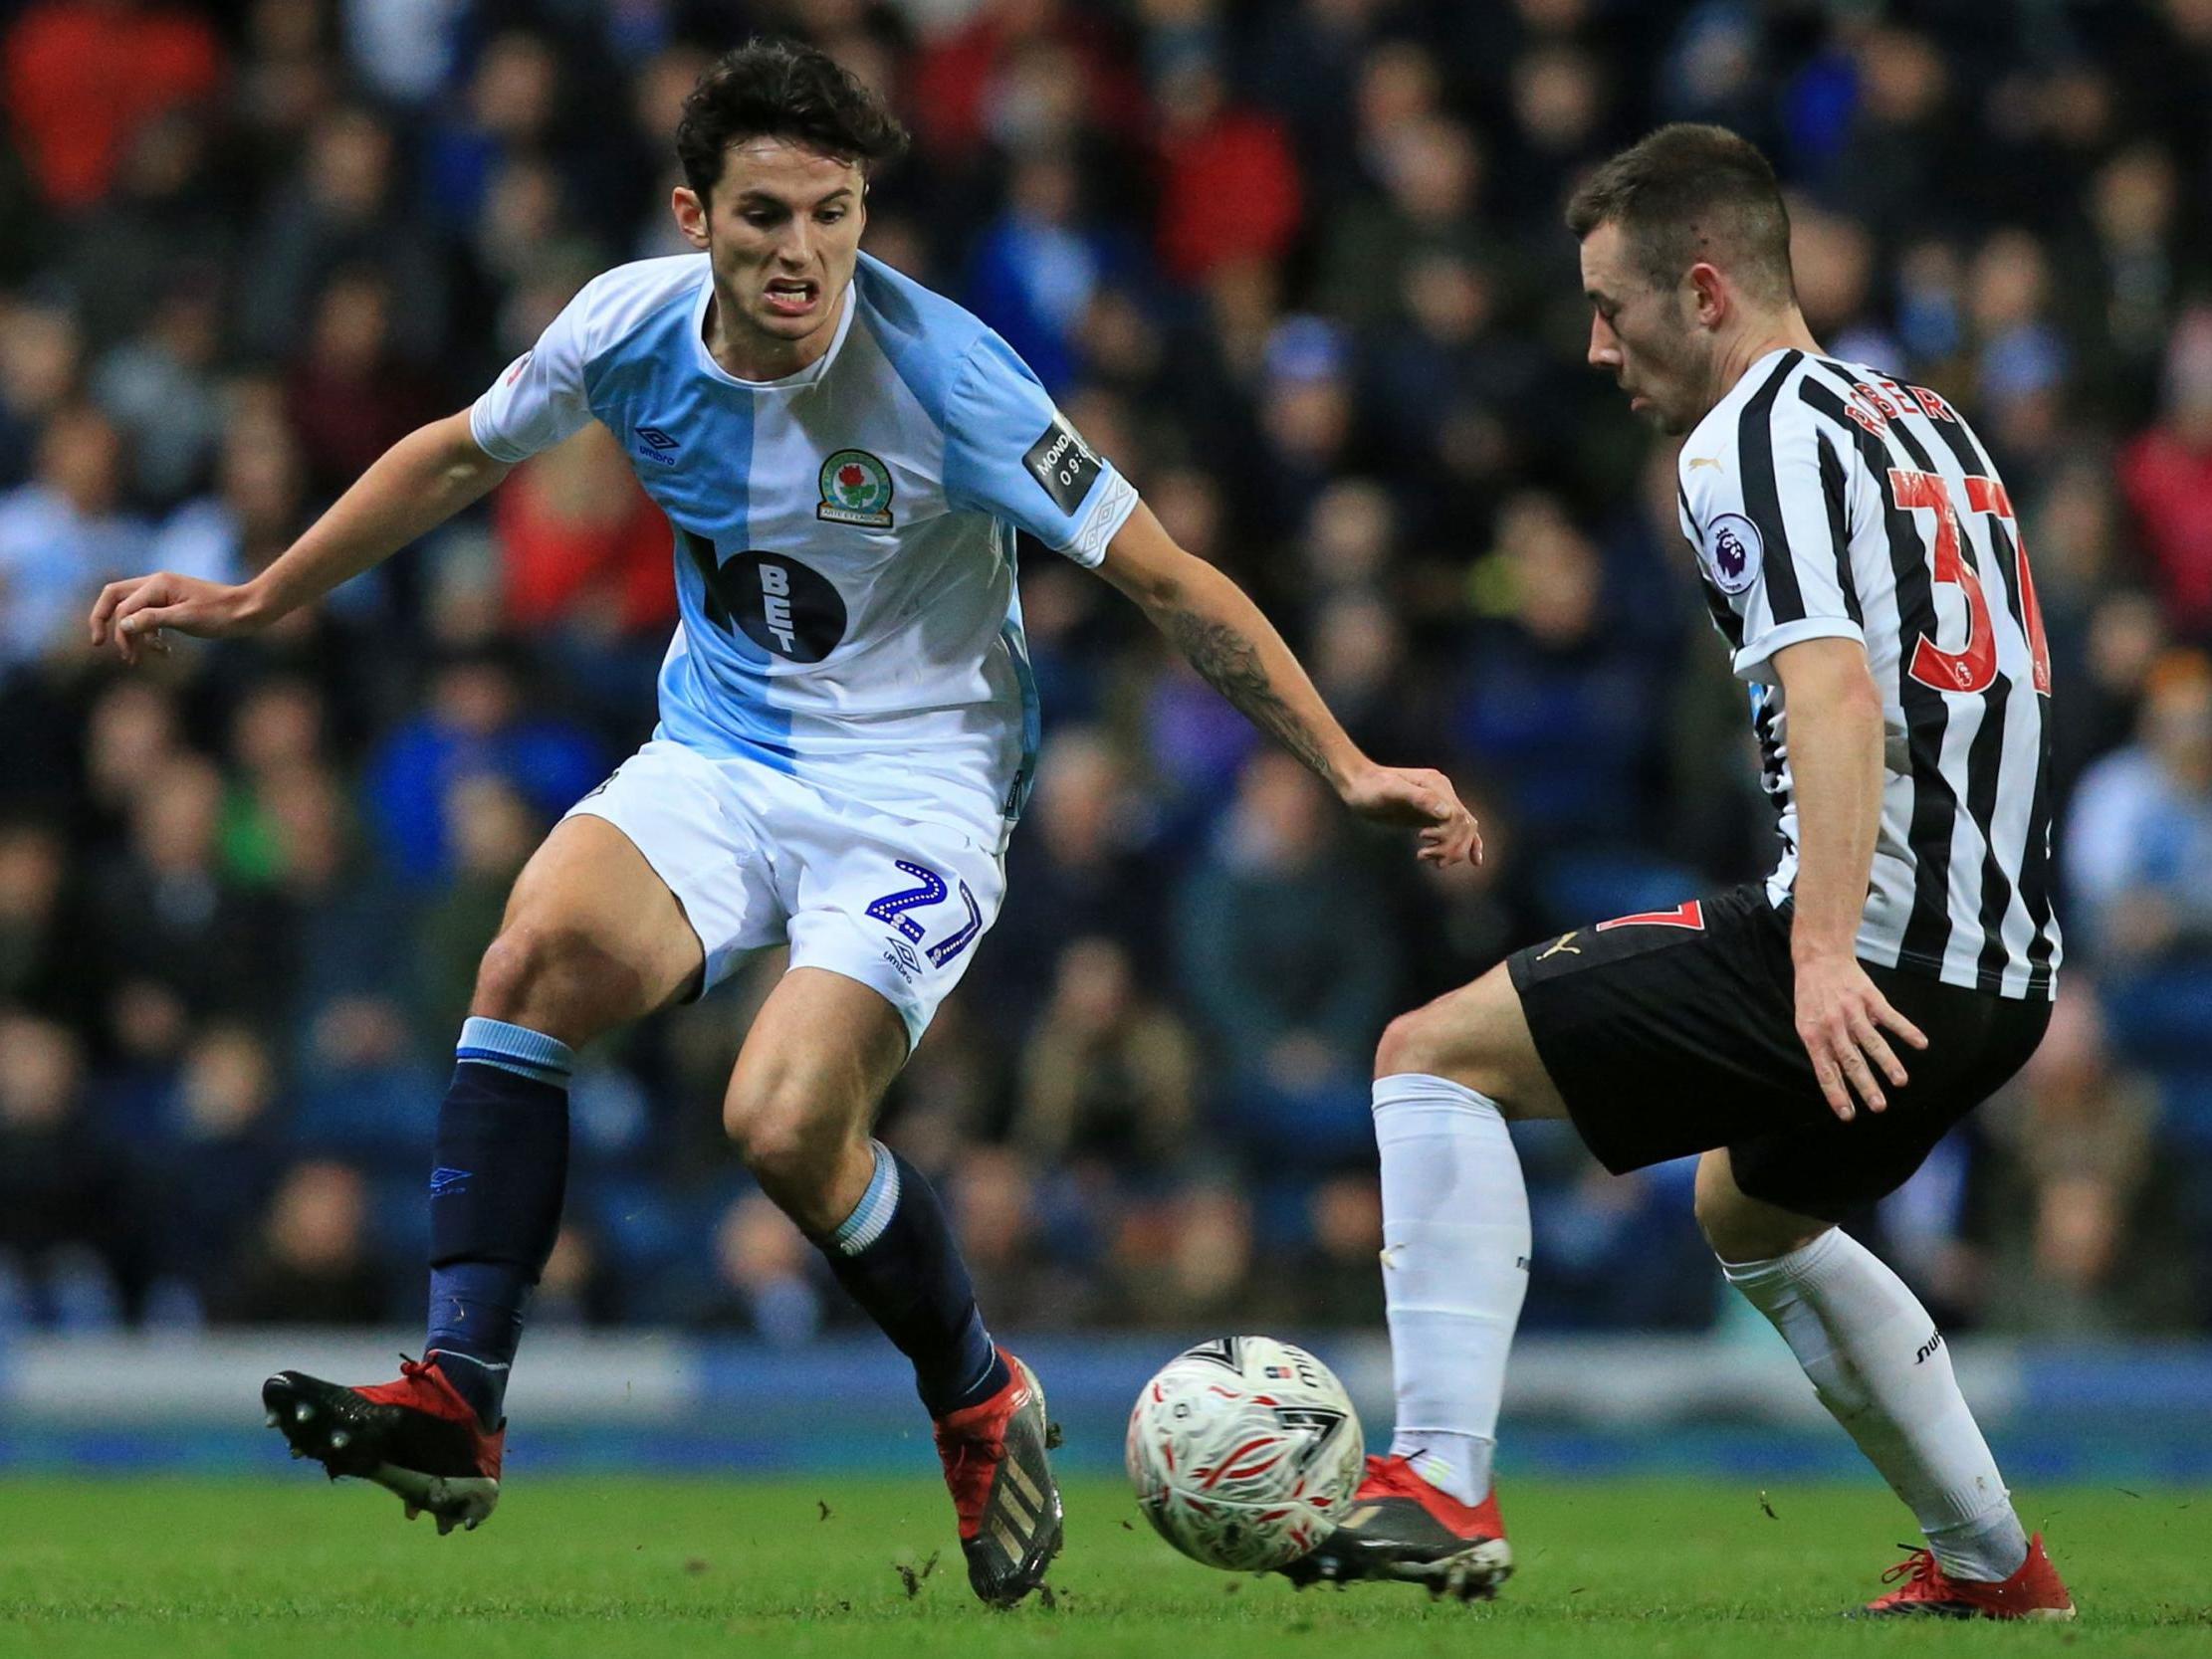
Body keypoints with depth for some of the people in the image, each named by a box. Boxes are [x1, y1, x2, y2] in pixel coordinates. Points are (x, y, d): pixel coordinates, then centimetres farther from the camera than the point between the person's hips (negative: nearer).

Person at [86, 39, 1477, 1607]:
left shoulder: (941, 373, -20)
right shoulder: (632, 326, -7)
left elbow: (1169, 579, -14)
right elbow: (461, 455, 14)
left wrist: (1346, 766, -17)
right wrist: (253, 601, 19)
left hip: (914, 791, -4)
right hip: (717, 758, 4)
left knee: (786, 1123, -24)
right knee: (536, 958, -25)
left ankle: (982, 1403, 5)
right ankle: (456, 1407, -24)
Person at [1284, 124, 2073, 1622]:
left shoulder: (1752, 437, -8)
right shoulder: (1922, 420, 20)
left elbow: (1835, 694, -23)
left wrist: (1826, 954, -33)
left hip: (1870, 947, -9)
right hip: (2007, 966, 9)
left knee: (1433, 1054, -4)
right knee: (1753, 1213, 34)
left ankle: (1443, 1489, -13)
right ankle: (1993, 1566, 34)